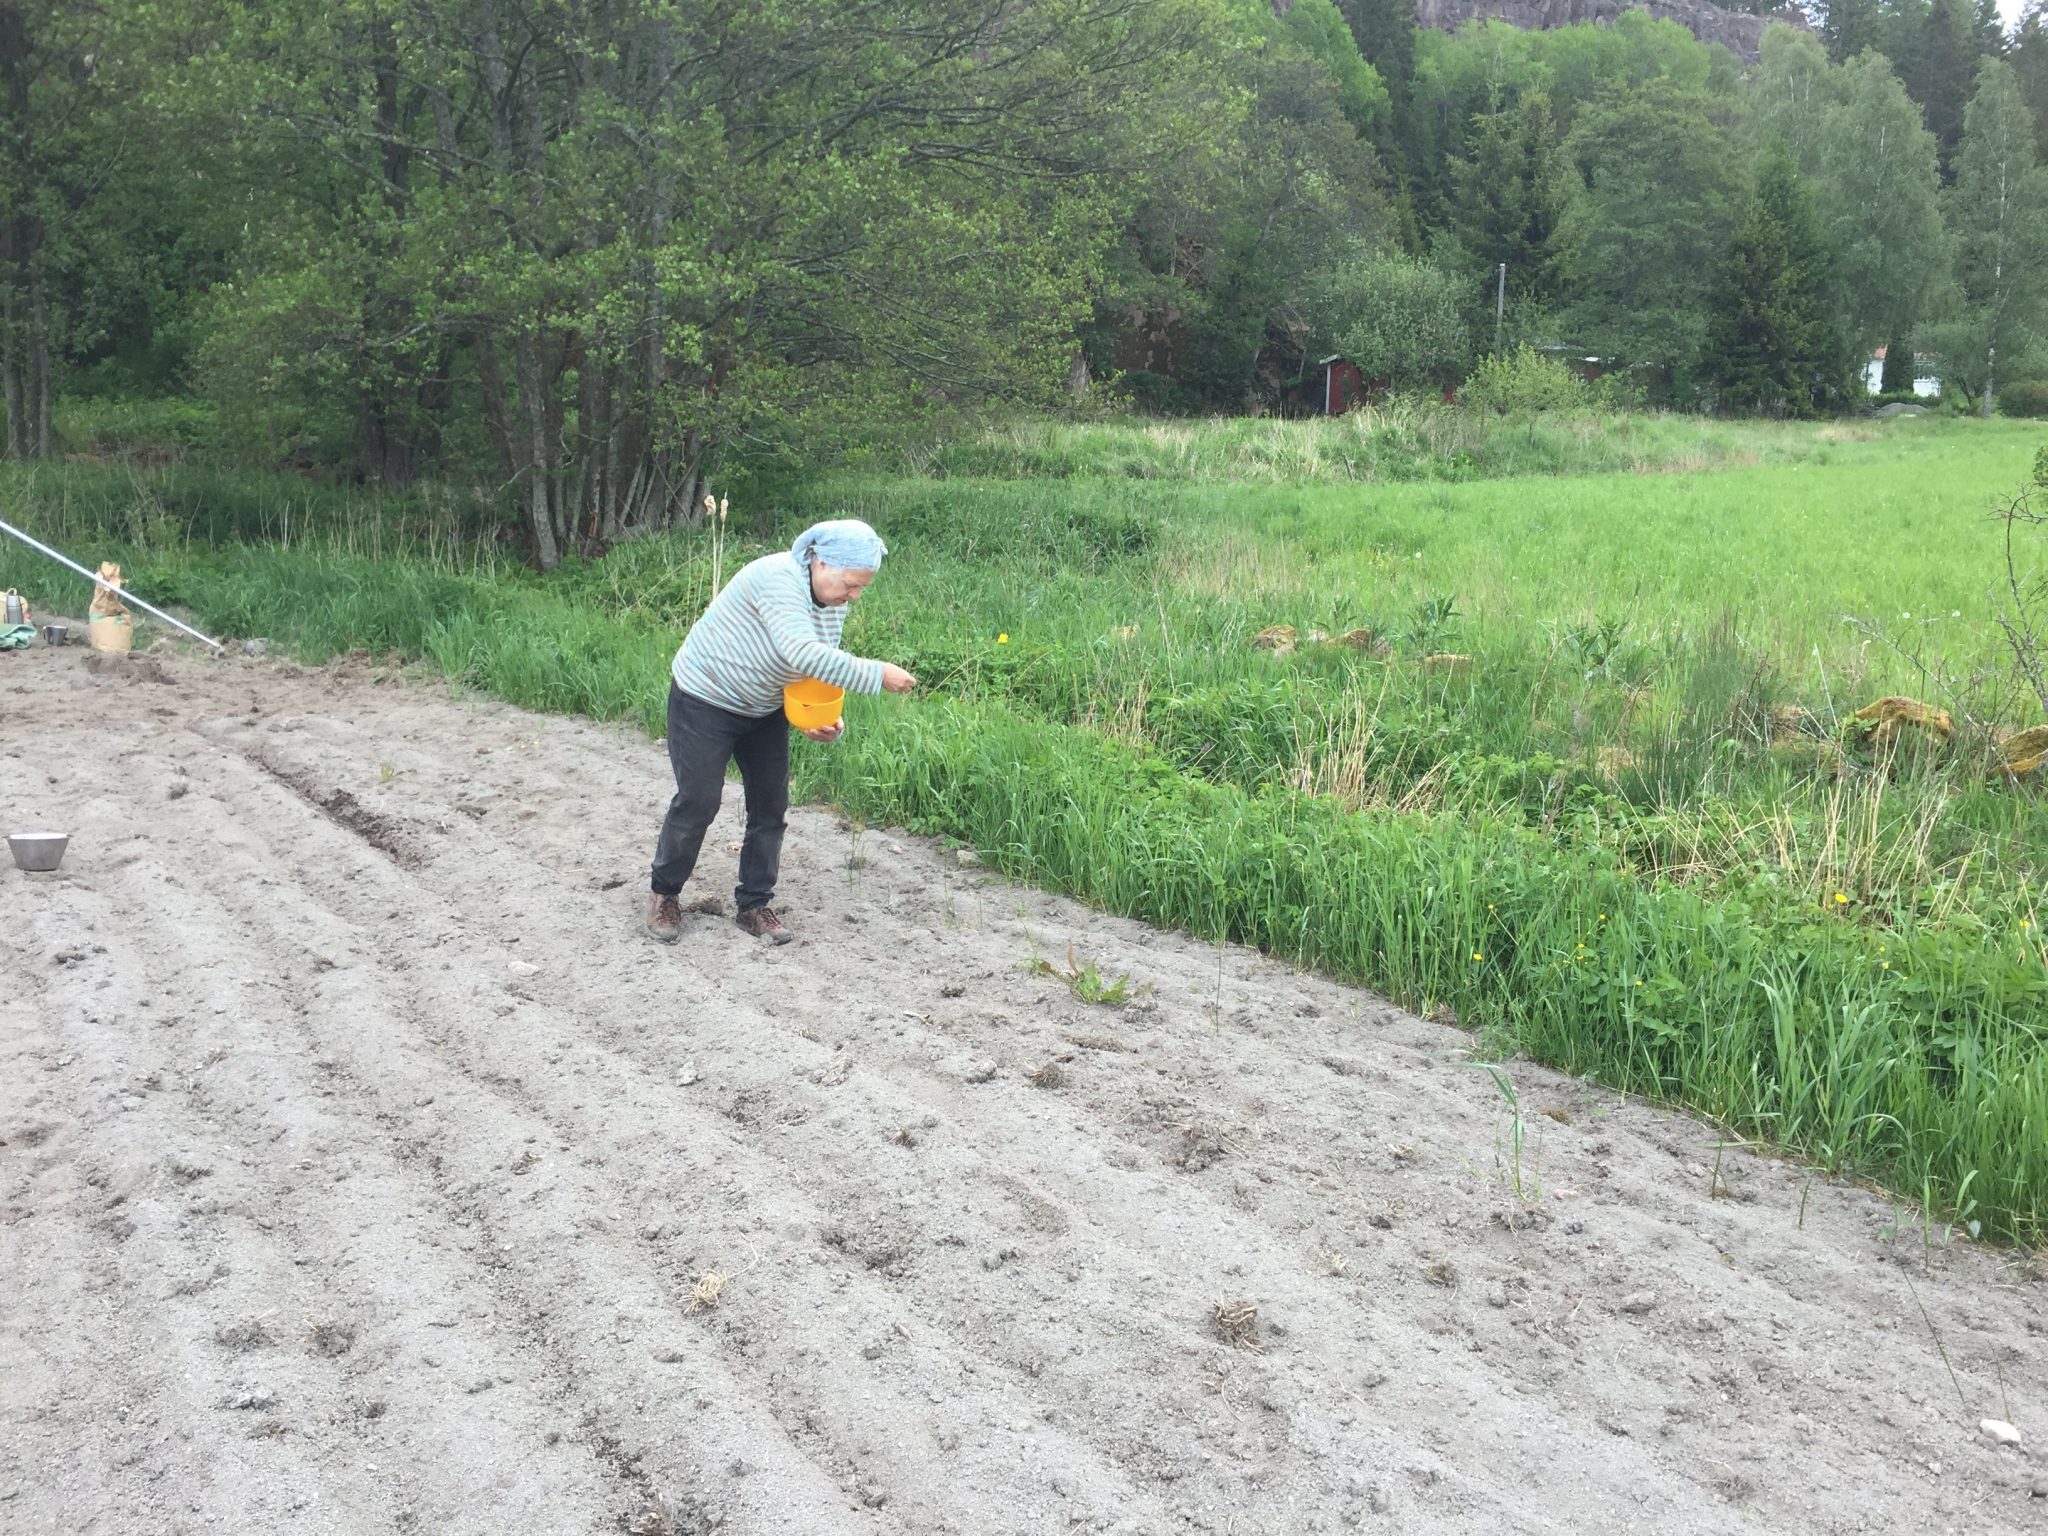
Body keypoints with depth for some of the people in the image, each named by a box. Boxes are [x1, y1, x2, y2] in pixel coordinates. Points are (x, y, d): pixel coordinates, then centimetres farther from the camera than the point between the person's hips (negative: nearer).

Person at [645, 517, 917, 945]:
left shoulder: (835, 604, -6)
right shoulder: (777, 578, -32)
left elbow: (824, 670, 2)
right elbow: (803, 654, -43)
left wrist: (829, 722, -17)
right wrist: (878, 676, -41)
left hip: (764, 710, 8)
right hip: (705, 700, -8)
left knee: (771, 805, 6)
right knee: (697, 802, -2)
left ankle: (754, 905, 18)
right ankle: (665, 894, 18)